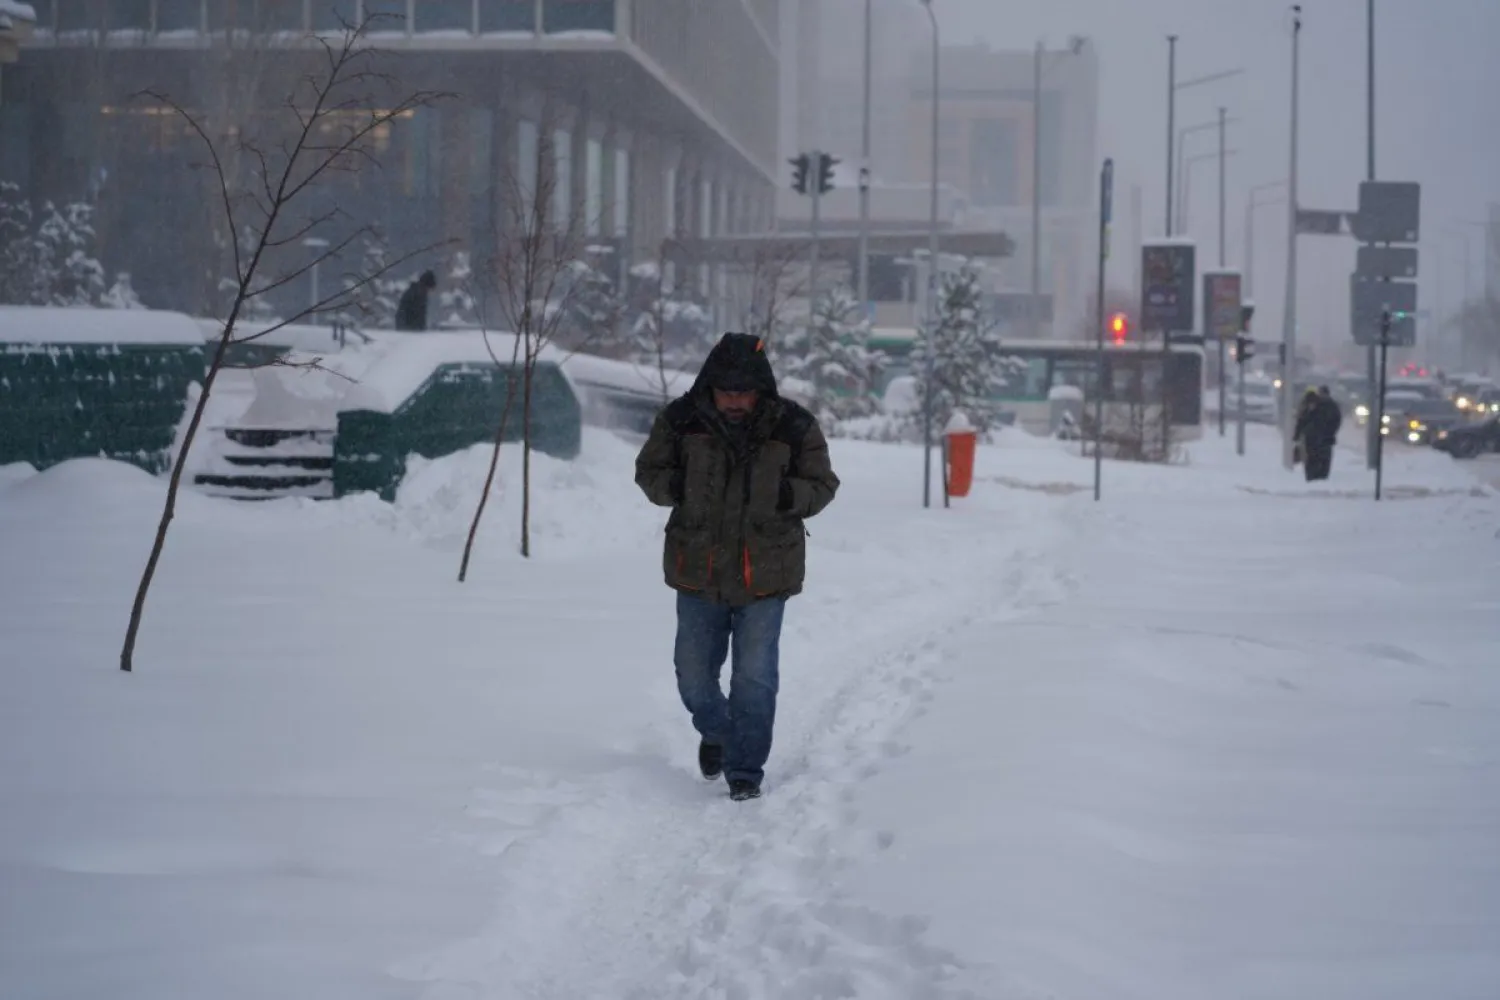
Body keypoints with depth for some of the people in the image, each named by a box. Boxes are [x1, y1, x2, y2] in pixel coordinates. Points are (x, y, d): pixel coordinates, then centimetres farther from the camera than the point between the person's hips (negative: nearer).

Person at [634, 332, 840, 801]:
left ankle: (745, 770, 11)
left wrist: (787, 495, -22)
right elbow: (647, 471, 4)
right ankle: (716, 733, 42)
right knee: (693, 674, 11)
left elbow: (822, 485, -1)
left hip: (764, 573, -2)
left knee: (754, 676, -4)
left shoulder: (794, 428, -11)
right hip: (698, 569, 2)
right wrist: (676, 486, -18)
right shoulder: (681, 421, -9)